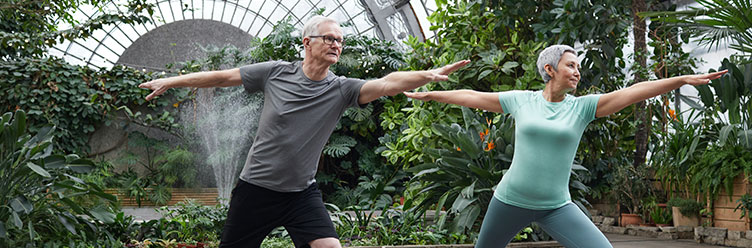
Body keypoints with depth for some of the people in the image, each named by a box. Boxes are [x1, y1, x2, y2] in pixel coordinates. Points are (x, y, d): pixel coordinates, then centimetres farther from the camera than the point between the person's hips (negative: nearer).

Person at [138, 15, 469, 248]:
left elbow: (388, 83, -22)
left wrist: (427, 75, -38)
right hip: (256, 187, -1)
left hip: (302, 193, 1)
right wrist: (172, 81, 7)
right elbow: (224, 77, 2)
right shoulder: (276, 72, -7)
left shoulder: (341, 90, -8)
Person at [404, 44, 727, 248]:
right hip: (511, 200, 0)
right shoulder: (521, 100, -1)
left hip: (556, 206, 0)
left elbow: (633, 92, -12)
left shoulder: (583, 106, -2)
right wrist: (427, 94, 18)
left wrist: (684, 79, -20)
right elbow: (472, 97, 9)